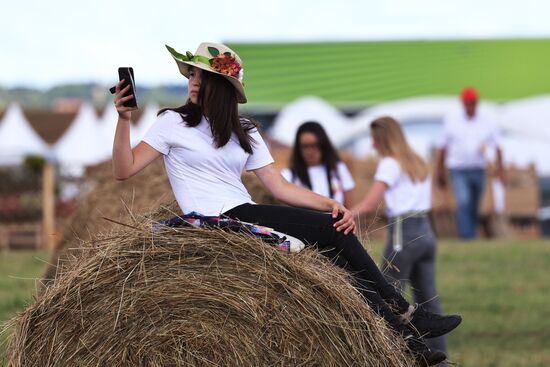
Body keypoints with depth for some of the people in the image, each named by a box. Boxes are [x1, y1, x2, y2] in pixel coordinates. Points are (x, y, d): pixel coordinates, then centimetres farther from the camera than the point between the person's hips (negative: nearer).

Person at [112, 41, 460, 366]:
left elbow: (280, 187, 9)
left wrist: (332, 205, -5)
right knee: (331, 230, -20)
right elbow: (124, 170, -3)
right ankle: (407, 316, -13)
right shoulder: (174, 122, 4)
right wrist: (124, 119, -16)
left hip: (247, 215, 5)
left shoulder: (244, 132, 16)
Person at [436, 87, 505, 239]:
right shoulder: (451, 121, 1)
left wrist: (500, 169, -10)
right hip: (458, 170, -2)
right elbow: (443, 147, 7)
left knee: (474, 208, 11)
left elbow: (497, 147, 1)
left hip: (478, 170, 2)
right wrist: (440, 171, 9)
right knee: (464, 203, -20)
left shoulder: (487, 123, 3)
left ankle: (471, 235, 28)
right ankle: (467, 238, -23)